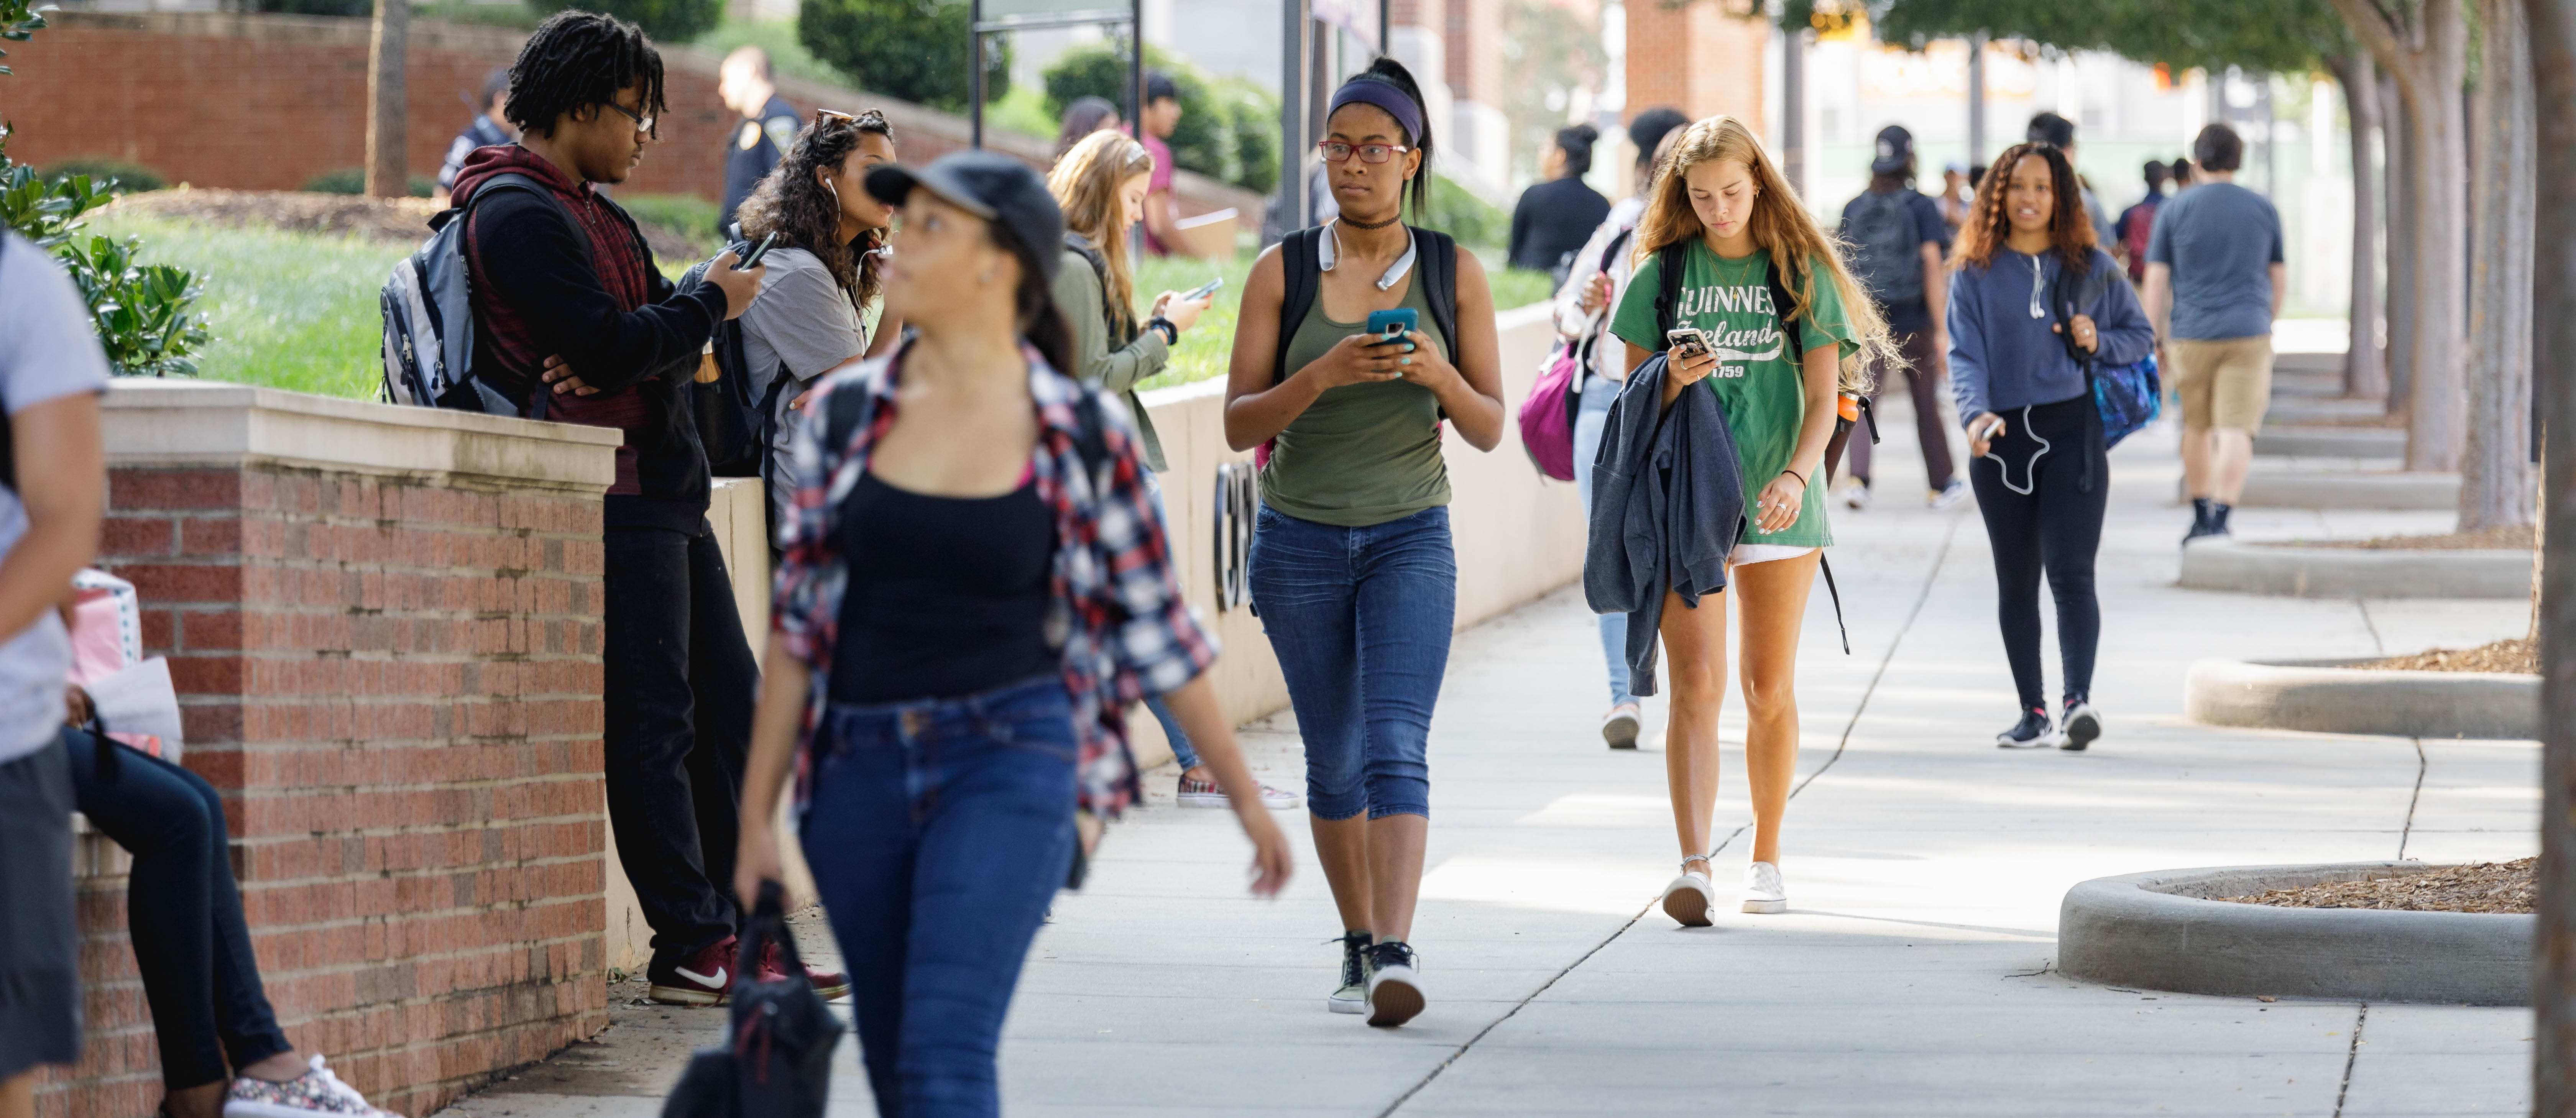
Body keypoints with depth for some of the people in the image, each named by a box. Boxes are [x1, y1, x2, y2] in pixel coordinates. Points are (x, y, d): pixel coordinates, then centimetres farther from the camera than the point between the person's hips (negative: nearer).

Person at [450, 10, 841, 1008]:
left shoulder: (596, 213, 21)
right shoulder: (518, 213, -11)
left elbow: (660, 340, 11)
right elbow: (611, 346, -20)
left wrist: (613, 362, -12)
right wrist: (712, 303, -4)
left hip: (666, 491, 10)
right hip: (609, 497, -10)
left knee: (729, 705, 9)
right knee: (651, 720, -8)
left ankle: (736, 931, 13)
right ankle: (689, 947, -6)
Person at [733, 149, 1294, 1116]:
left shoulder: (1083, 434, -3)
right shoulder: (846, 413, 4)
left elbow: (1157, 627, 6)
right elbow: (797, 623, 9)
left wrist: (1244, 796, 11)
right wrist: (756, 817, 7)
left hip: (1010, 757, -4)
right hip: (861, 771, 4)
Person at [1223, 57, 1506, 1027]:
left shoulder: (1452, 273, 1)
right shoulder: (1283, 272, 0)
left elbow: (1489, 430, 2)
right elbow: (1240, 424, -4)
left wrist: (1440, 375, -18)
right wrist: (1324, 374, -21)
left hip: (1410, 538, -1)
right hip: (1300, 538, 1)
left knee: (1396, 746, -17)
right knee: (1333, 760, 9)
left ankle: (1396, 954, -27)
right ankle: (1359, 946, 24)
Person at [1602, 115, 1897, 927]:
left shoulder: (1802, 274, 4)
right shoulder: (1663, 275, 6)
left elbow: (1823, 398, 0)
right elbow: (1634, 396, 9)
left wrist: (1797, 474, -18)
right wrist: (1672, 381, -14)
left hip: (1777, 504, 0)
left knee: (1770, 690, 6)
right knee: (1695, 683, -11)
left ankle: (1765, 860, 19)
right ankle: (1694, 867, -20)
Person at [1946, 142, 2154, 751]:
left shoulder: (2092, 268, 8)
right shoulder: (1974, 274, 6)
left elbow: (2141, 335, 16)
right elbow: (1964, 353, -4)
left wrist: (2099, 342, -6)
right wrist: (1976, 412, -23)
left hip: (2073, 432, -2)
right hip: (2003, 438, 2)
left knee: (2070, 572, -14)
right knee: (2015, 581, 6)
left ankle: (2078, 701, -25)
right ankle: (2032, 712, 14)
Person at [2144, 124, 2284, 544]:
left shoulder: (2174, 210, 1)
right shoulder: (2264, 209, 5)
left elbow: (2156, 279, -1)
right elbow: (2280, 279, 12)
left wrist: (2155, 339, 4)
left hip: (2191, 336, 1)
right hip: (2247, 335, 0)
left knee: (2197, 428, 17)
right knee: (2236, 430, -7)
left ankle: (2201, 517, 25)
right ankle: (2220, 519, -21)